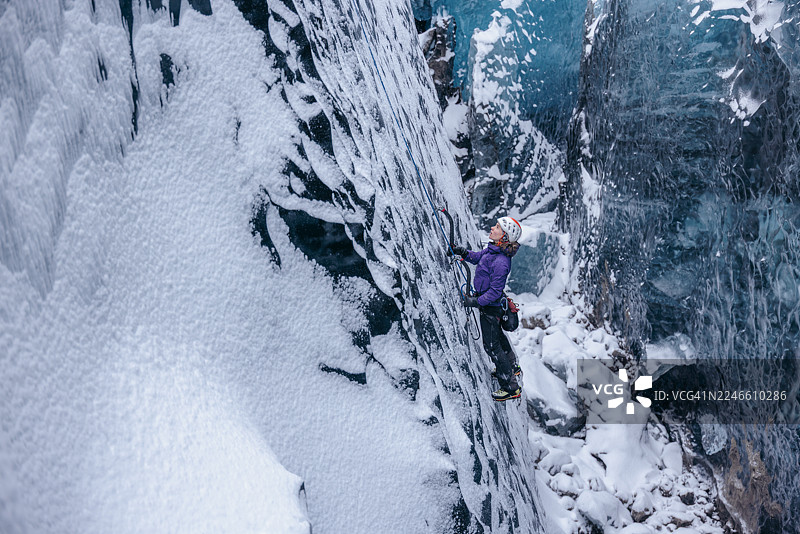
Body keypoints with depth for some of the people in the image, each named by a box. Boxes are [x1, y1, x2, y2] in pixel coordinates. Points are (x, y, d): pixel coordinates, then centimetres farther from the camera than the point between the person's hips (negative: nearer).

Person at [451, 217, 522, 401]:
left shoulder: (500, 262, -32)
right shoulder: (493, 249, -4)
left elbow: (495, 291, -29)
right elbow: (478, 257, 15)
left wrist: (476, 301, -26)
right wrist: (464, 253, -3)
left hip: (490, 307, -10)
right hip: (489, 303, 10)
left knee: (491, 346, 0)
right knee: (498, 335, 29)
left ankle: (511, 387, 9)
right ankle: (512, 367, 51)